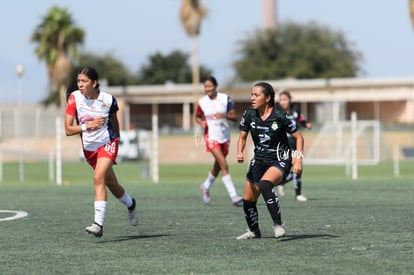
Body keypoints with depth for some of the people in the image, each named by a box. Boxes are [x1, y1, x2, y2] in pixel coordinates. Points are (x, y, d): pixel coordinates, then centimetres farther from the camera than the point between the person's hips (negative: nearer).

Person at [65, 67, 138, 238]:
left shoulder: (108, 100, -12)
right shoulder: (74, 98, -12)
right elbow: (68, 130, -13)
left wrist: (116, 137, 18)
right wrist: (88, 126, -25)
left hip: (107, 143, -3)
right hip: (89, 148, 3)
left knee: (99, 178, -26)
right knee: (112, 185, 13)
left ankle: (99, 224, -30)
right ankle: (130, 205, 44)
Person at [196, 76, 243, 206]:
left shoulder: (225, 98, -4)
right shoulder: (202, 102, -3)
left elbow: (235, 117, -2)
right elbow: (197, 117, 14)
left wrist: (224, 115, -22)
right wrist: (201, 122, -8)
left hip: (224, 136, 3)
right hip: (211, 136, -3)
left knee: (218, 166, 16)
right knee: (224, 165, -16)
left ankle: (206, 186, 44)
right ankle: (234, 196, -19)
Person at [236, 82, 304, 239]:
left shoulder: (279, 117, -17)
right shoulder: (249, 114, -5)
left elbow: (298, 137, -7)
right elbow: (242, 137, 7)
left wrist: (298, 160, -15)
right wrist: (240, 153, -12)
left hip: (280, 160, -6)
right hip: (259, 160, 6)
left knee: (264, 185, -34)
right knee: (248, 199, 4)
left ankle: (278, 225, -26)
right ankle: (254, 231, 29)